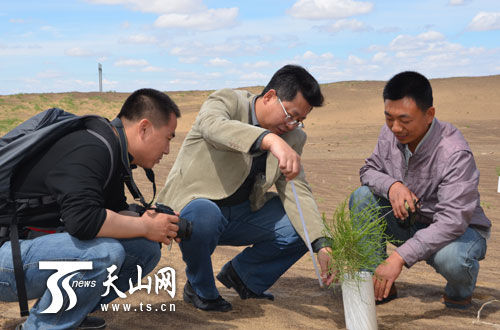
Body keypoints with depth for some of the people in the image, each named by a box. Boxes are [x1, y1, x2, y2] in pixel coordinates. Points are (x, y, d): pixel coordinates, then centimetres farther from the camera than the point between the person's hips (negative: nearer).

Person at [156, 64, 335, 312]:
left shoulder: (292, 137, 2)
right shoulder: (226, 102, -16)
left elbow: (297, 192, -3)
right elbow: (212, 126, -41)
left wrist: (321, 245, -18)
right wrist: (270, 140, -57)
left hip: (243, 213, 6)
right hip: (193, 204, -6)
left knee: (304, 227, -9)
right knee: (204, 216, -39)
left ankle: (243, 275, 14)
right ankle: (201, 290, -8)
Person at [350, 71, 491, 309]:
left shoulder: (455, 153, -31)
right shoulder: (390, 134, -11)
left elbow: (453, 220, -37)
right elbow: (369, 170, 2)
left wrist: (399, 257, -44)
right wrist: (391, 185, -25)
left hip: (461, 229, -5)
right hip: (409, 222, 6)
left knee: (450, 258, -39)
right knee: (362, 197, -14)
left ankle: (460, 290, 2)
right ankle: (378, 285, -6)